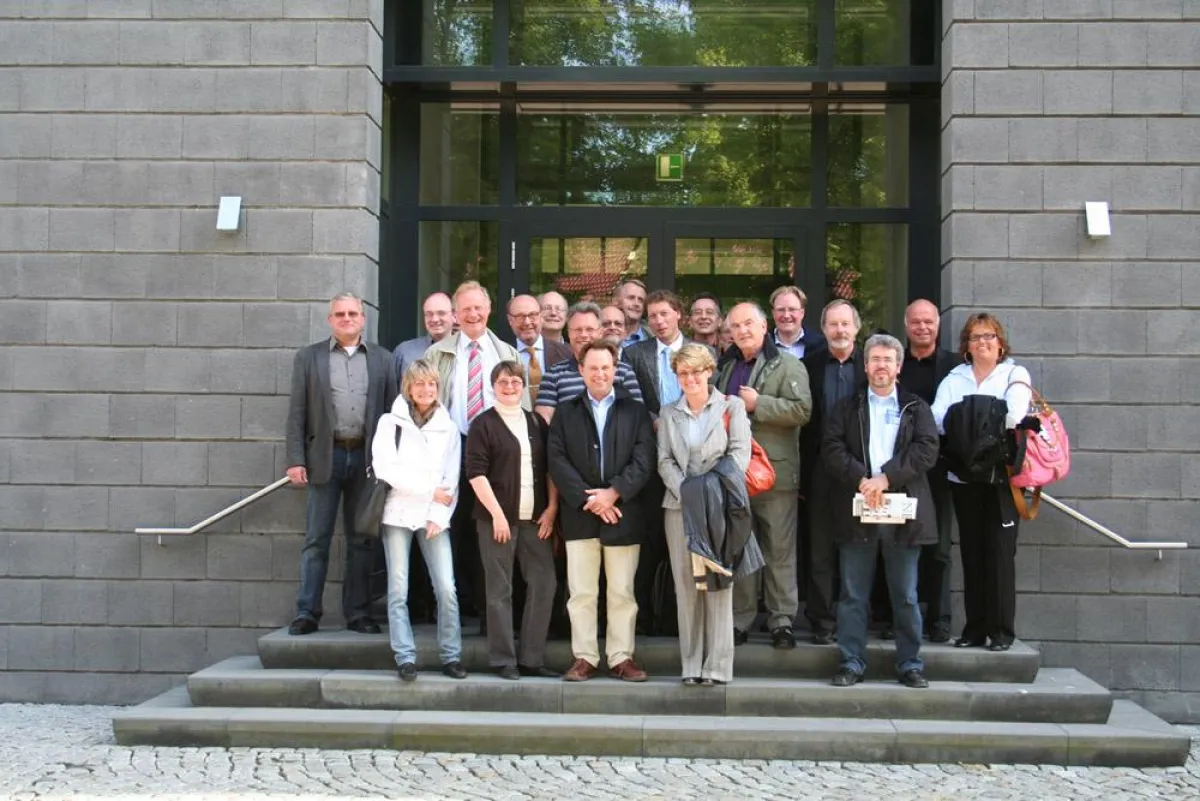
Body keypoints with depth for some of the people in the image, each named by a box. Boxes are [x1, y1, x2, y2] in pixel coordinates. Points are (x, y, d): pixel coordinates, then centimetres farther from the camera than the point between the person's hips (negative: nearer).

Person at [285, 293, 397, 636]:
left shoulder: (382, 359, 9)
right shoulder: (308, 357, 6)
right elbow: (297, 412, 2)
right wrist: (295, 460, -6)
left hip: (367, 459, 1)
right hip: (325, 457, -1)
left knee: (361, 540, 7)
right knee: (316, 540, 0)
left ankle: (358, 612, 13)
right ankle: (307, 613, 5)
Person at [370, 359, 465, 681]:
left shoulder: (448, 427, 10)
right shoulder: (390, 422, 4)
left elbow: (451, 479, 5)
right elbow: (385, 467, -8)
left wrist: (438, 515, -8)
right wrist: (429, 490, -9)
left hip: (434, 517, 1)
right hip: (398, 513, -1)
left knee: (446, 588, -8)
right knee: (398, 589, -3)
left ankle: (451, 656, 0)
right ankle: (405, 657, 1)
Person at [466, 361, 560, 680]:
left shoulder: (537, 424, 13)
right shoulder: (483, 425, -1)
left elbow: (550, 468, 14)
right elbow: (476, 473, -7)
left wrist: (552, 508, 3)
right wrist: (497, 514, -13)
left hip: (536, 519, 4)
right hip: (498, 518, -4)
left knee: (544, 584, 1)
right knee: (500, 590, 1)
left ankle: (531, 659, 10)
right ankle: (504, 660, 8)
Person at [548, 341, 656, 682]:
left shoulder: (636, 411, 9)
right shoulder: (565, 413, 11)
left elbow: (643, 459, -2)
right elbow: (558, 461, 1)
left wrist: (613, 493, -13)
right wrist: (588, 499, -10)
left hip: (623, 514, 0)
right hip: (580, 515, 1)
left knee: (622, 592, 4)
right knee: (581, 592, 2)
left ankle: (621, 657, 11)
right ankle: (584, 657, 9)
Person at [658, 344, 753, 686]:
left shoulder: (732, 407, 7)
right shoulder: (668, 413, 16)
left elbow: (739, 453, -2)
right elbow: (665, 461, 8)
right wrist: (685, 492, -9)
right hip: (680, 507, 3)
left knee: (718, 585, -4)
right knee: (686, 586, 2)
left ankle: (718, 665, 0)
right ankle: (691, 665, 7)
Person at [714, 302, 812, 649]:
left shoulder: (787, 365, -3)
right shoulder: (726, 367, 17)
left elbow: (802, 410, -14)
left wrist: (758, 404, -16)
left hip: (775, 472, -5)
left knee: (780, 549, 1)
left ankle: (782, 620, 8)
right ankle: (739, 619, 17)